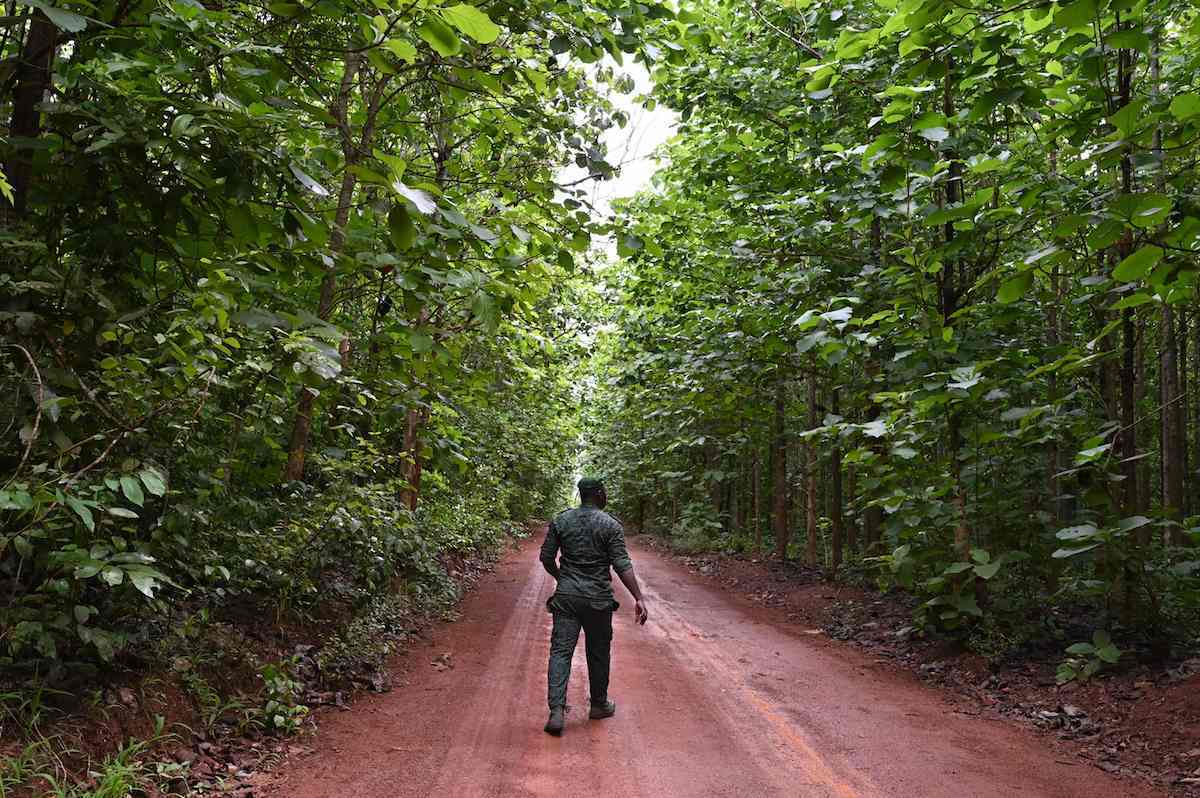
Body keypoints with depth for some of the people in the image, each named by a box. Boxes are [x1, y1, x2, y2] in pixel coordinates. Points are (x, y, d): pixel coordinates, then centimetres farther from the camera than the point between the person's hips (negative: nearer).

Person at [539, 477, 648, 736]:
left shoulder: (560, 520, 3)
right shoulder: (610, 525, -7)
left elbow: (546, 558, 5)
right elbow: (622, 565, -13)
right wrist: (639, 599, -12)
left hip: (566, 597, 2)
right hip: (598, 598, -2)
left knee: (560, 651, 1)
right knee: (598, 653, 14)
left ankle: (557, 711, -11)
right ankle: (599, 705, 29)